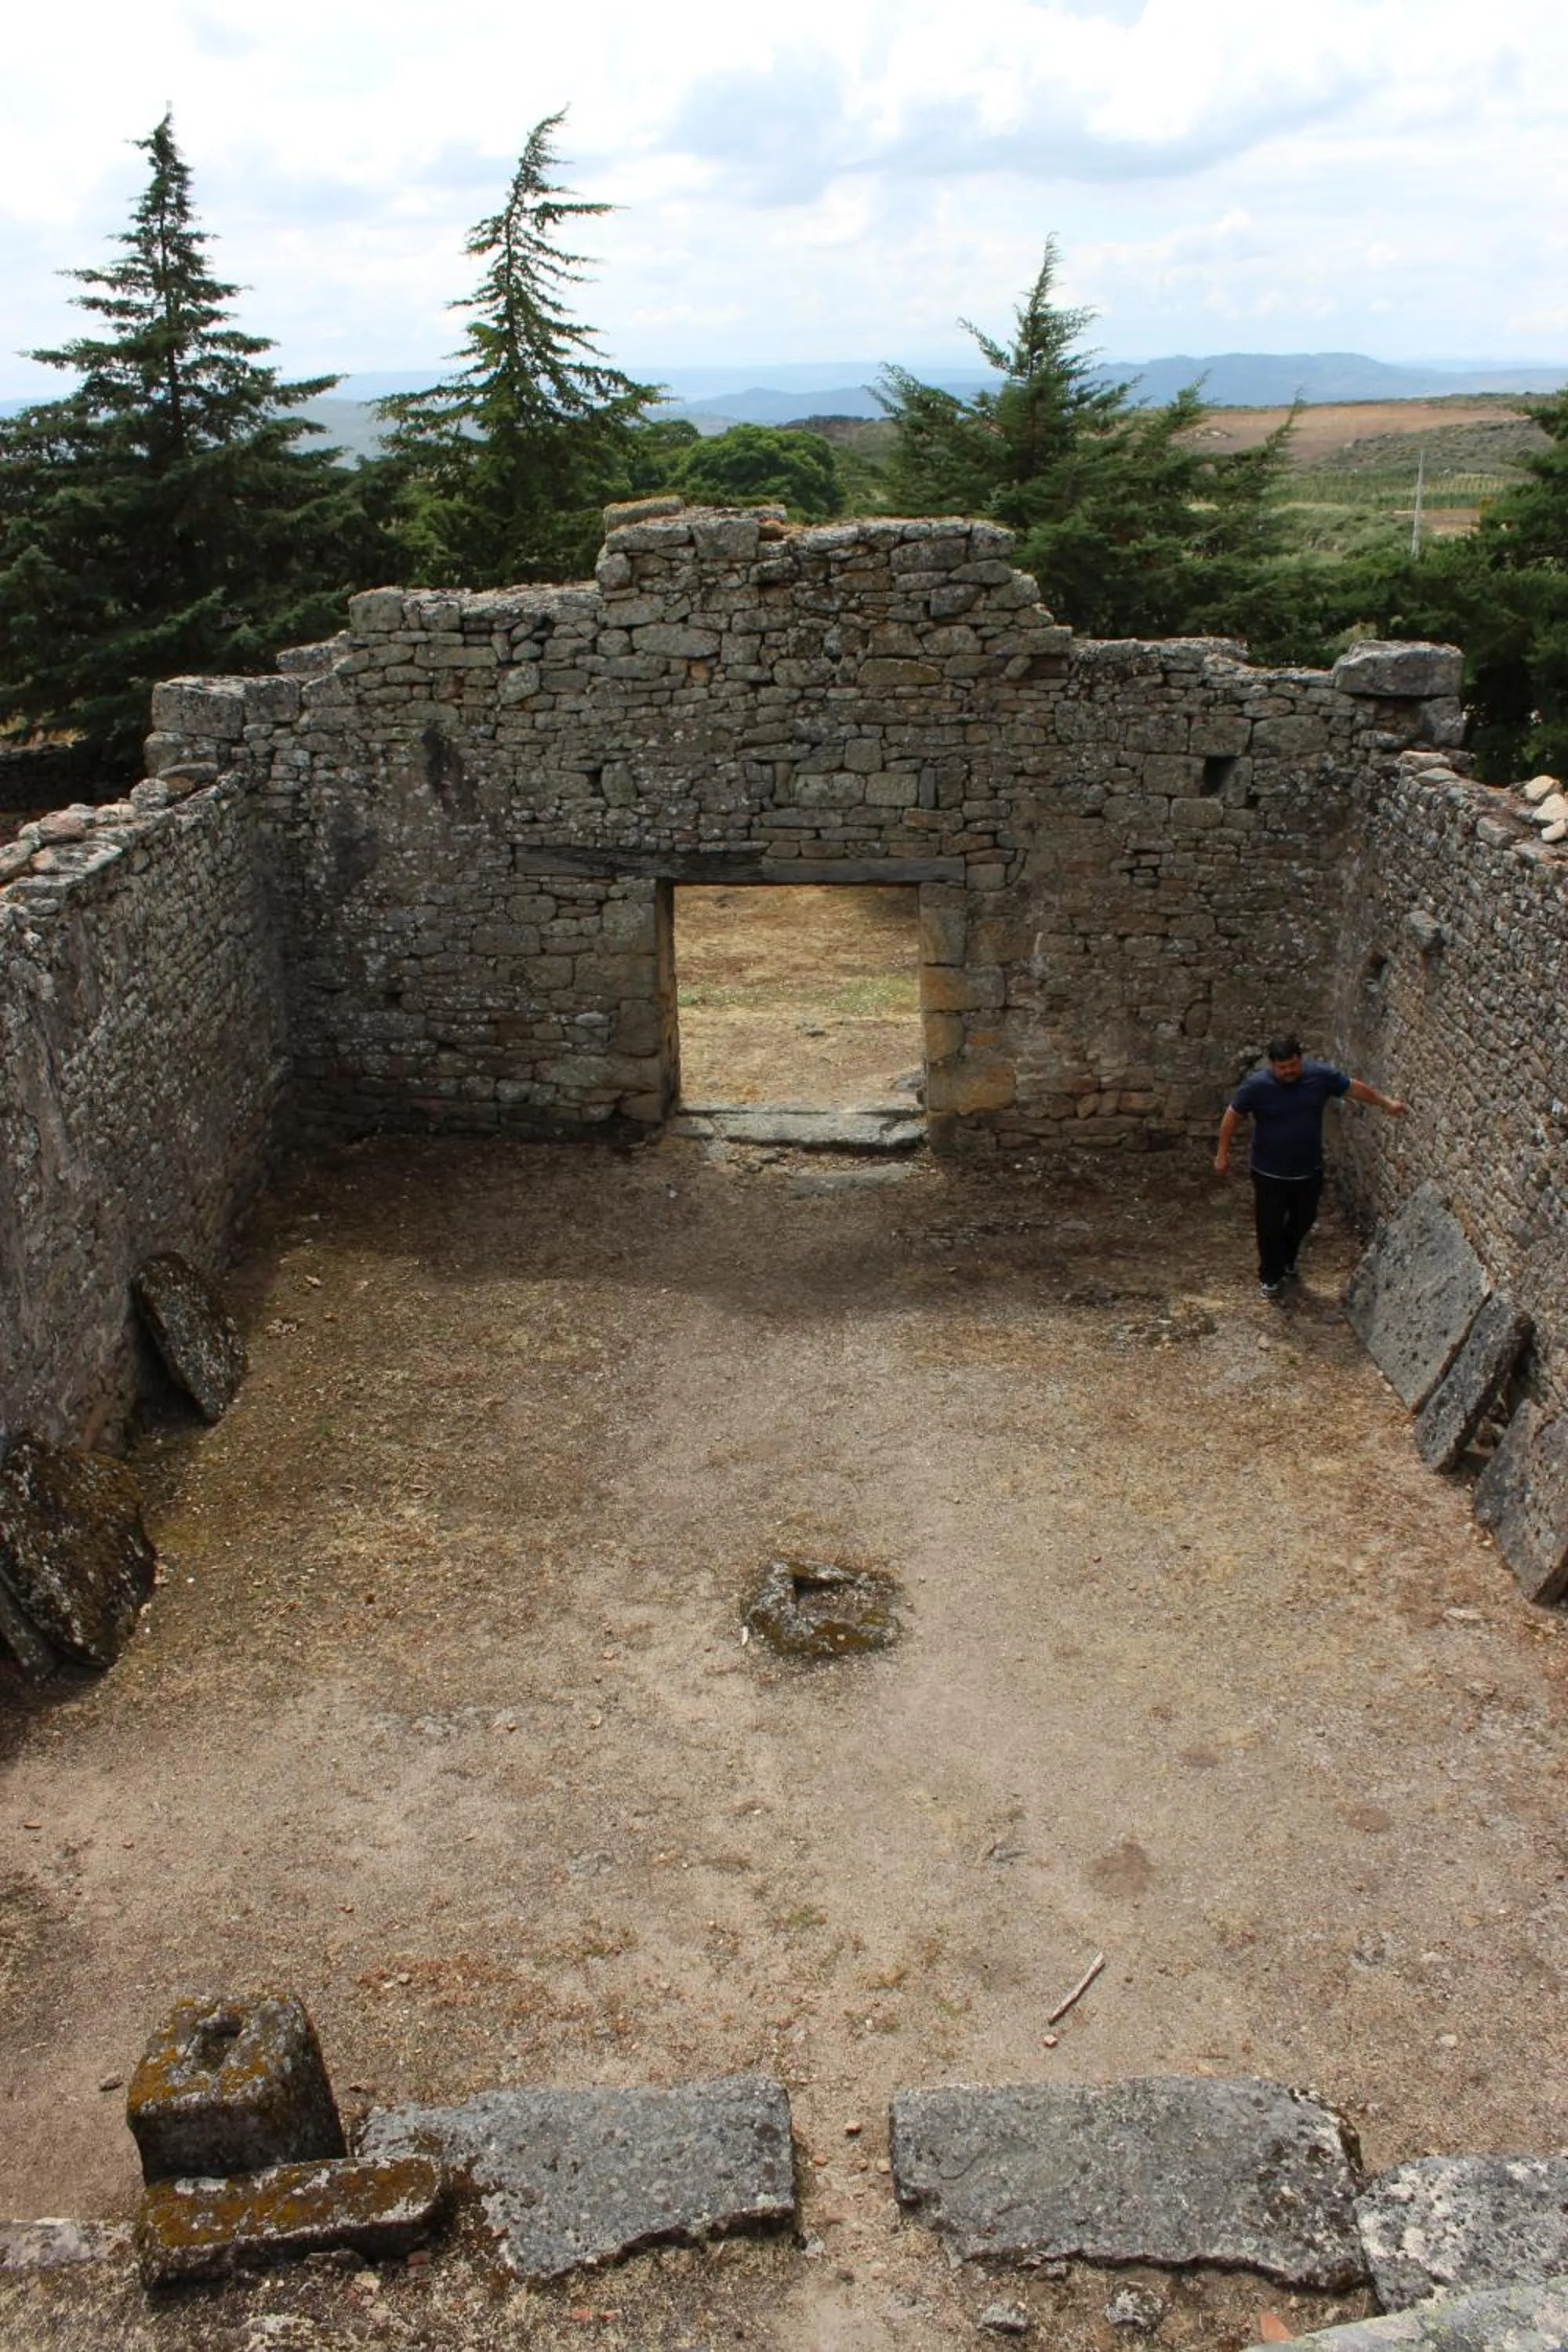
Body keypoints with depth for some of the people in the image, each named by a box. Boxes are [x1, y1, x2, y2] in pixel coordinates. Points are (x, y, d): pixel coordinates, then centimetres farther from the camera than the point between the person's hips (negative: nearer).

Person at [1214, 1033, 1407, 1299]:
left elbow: (1354, 1087, 3)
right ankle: (1270, 1277, 34)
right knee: (1271, 1227, 11)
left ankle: (1286, 1262, 50)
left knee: (1303, 1221, 22)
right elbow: (1233, 1115, -9)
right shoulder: (1256, 1086, -22)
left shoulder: (1321, 1075, -14)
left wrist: (1386, 1102, 13)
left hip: (1309, 1170, 4)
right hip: (1270, 1173, -3)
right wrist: (1223, 1154, -4)